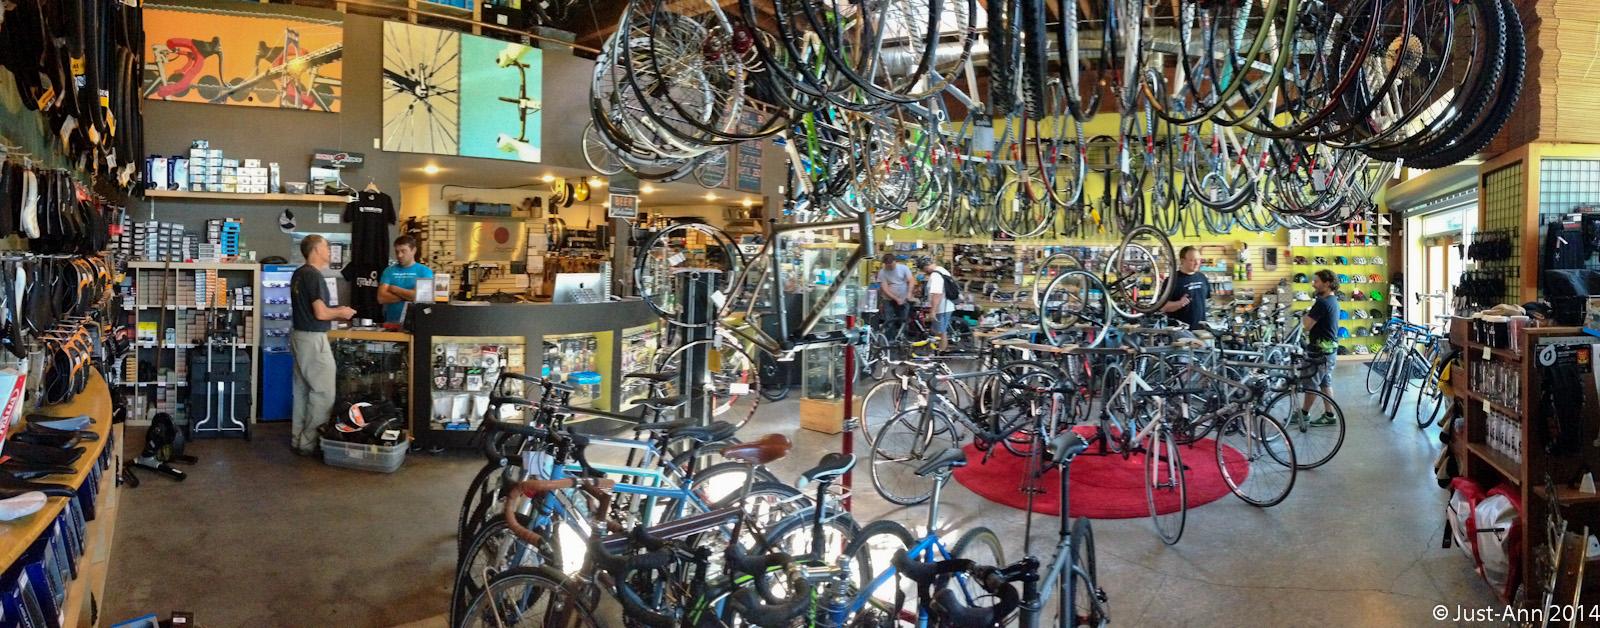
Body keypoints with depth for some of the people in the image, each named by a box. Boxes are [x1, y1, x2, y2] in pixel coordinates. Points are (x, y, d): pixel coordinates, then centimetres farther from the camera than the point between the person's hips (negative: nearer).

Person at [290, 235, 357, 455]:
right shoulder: (315, 276, -17)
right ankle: (309, 443, -1)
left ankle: (299, 439, 21)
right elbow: (320, 313, -22)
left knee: (302, 390, 15)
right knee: (323, 392, -4)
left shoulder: (298, 274, 12)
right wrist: (340, 313, -4)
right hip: (313, 339, -10)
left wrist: (336, 313, 15)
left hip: (299, 335, 10)